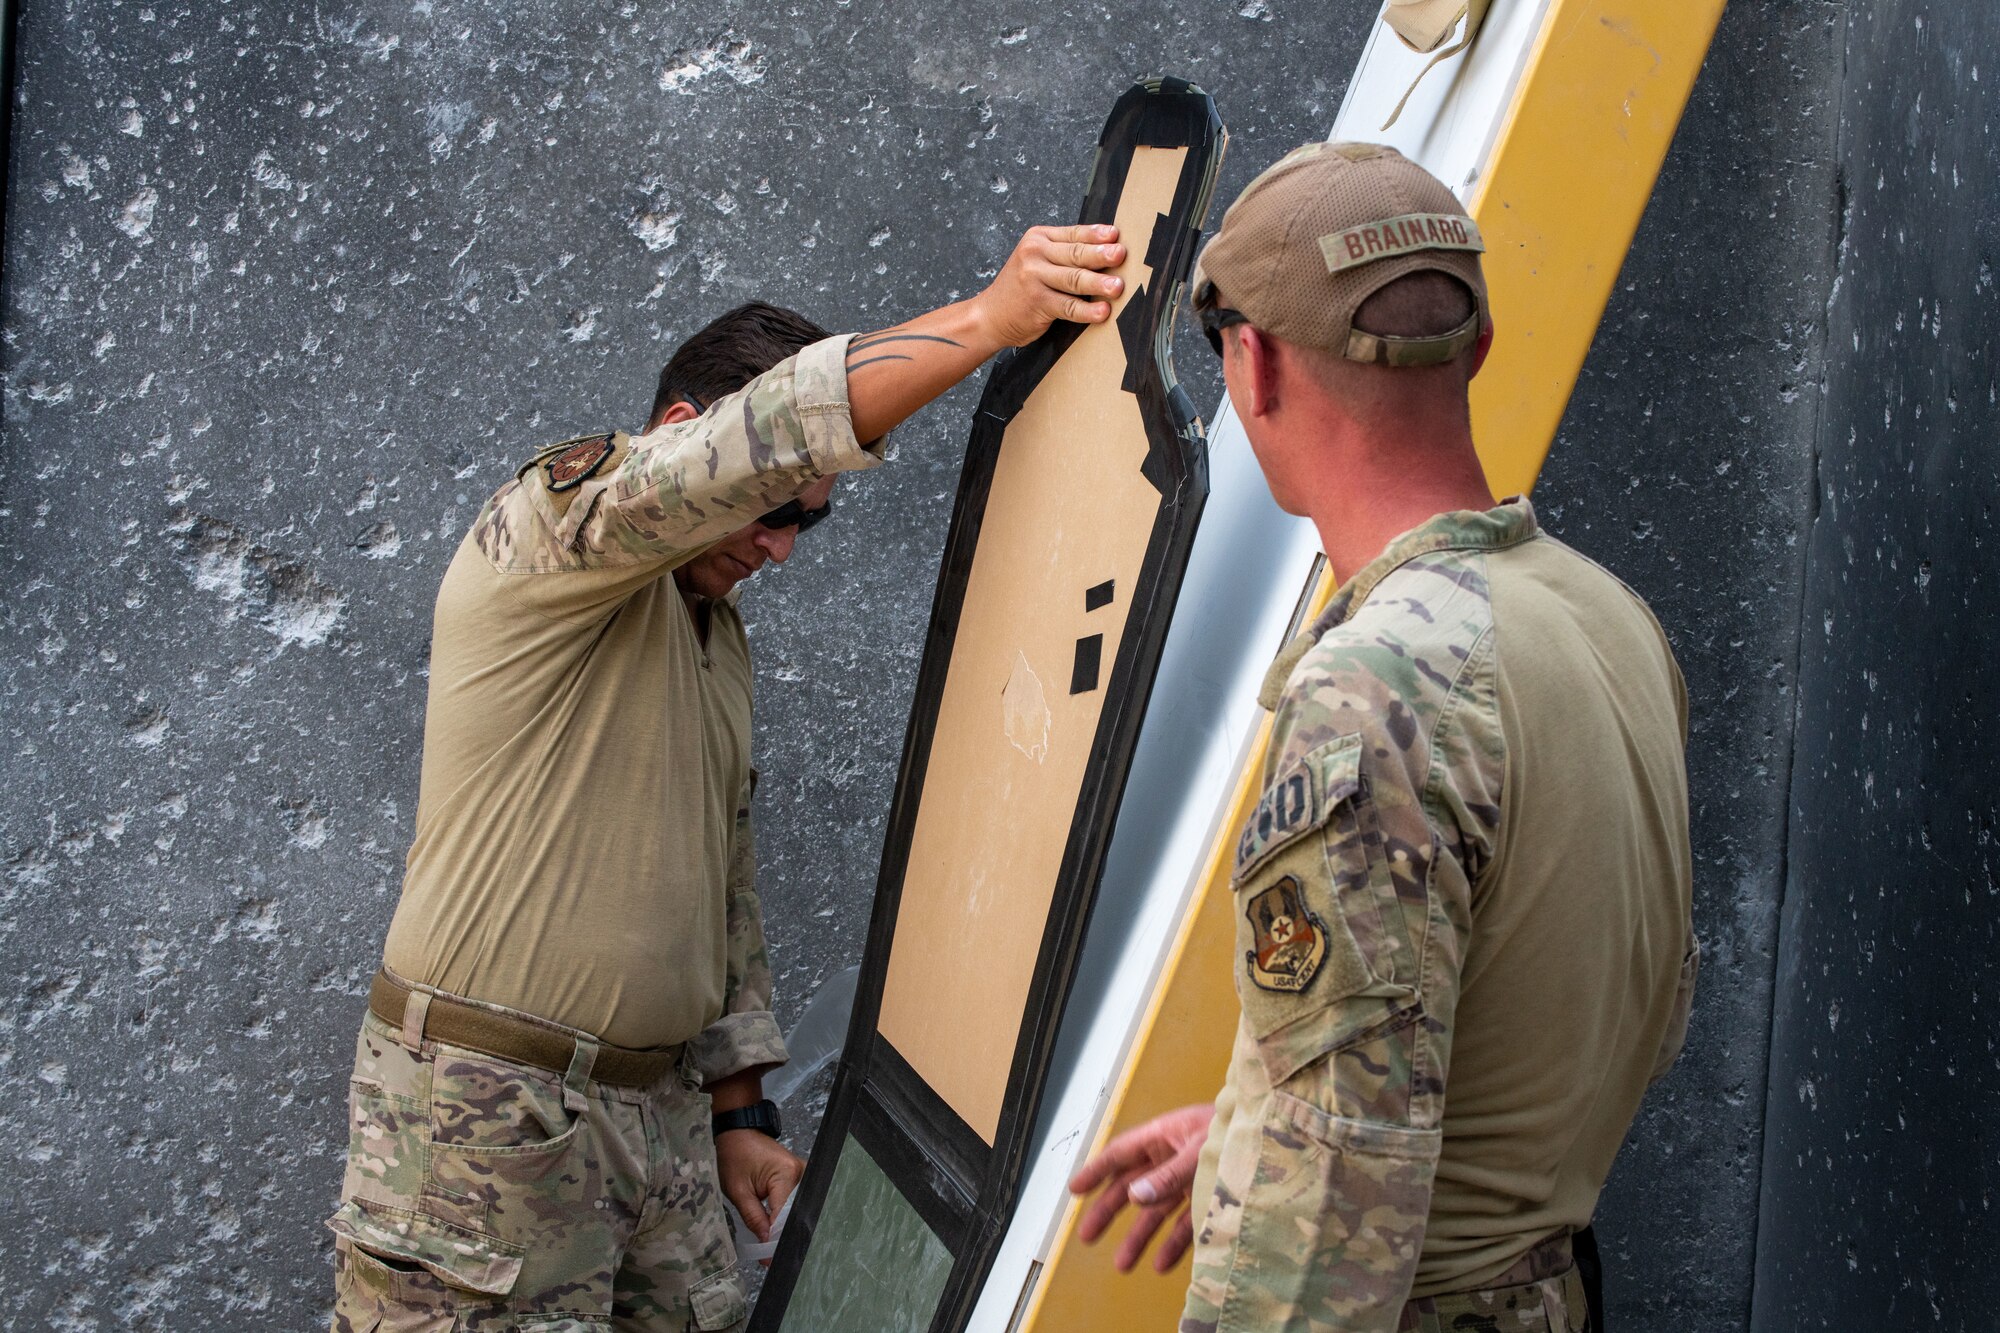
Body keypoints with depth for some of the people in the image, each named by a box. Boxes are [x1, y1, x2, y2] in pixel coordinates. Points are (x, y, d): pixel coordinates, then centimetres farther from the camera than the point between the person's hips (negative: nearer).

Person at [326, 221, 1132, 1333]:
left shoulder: (719, 636, 19)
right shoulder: (556, 517, -6)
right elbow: (773, 433, -24)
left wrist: (738, 1108, 16)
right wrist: (994, 315, -26)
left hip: (657, 1109, 8)